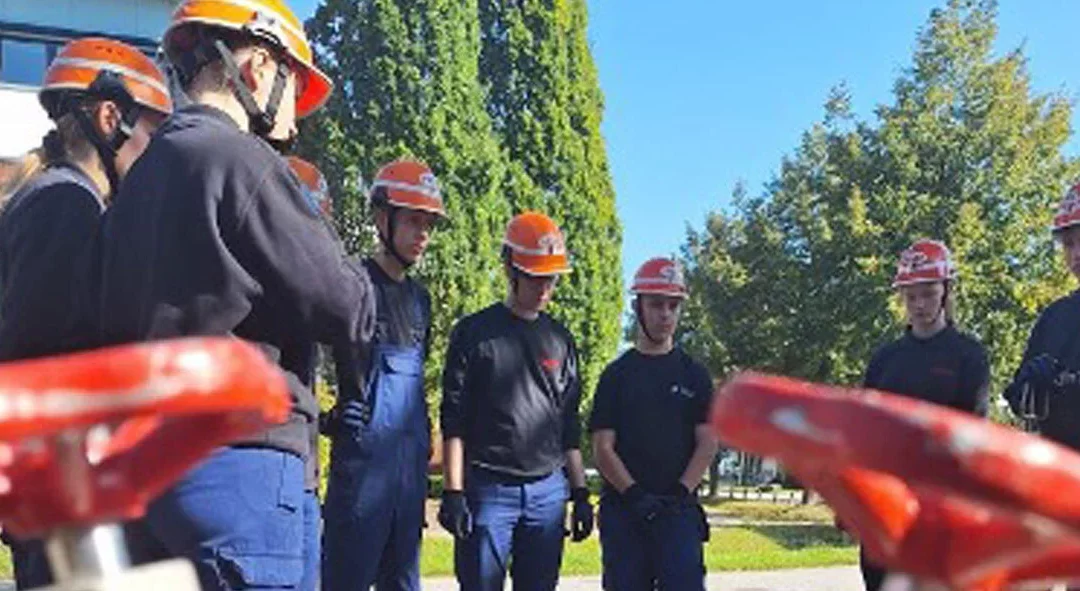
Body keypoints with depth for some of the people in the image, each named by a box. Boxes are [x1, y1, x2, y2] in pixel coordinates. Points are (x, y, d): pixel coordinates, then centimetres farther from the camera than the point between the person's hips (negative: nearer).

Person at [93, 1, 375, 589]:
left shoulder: (138, 180, 16)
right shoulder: (239, 159, -10)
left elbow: (117, 328, 16)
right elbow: (349, 310, -10)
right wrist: (348, 272, 8)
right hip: (242, 469, -9)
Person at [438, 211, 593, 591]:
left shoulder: (560, 339, 14)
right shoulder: (475, 332, 1)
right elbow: (453, 421, -3)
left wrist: (580, 492, 12)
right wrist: (453, 492, -10)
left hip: (548, 491, 4)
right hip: (488, 489, -4)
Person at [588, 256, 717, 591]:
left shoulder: (694, 375, 10)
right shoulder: (617, 375, 8)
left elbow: (707, 443, 3)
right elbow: (603, 447, 1)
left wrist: (681, 492, -11)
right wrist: (634, 494, -13)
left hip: (679, 510, 0)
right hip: (623, 509, 0)